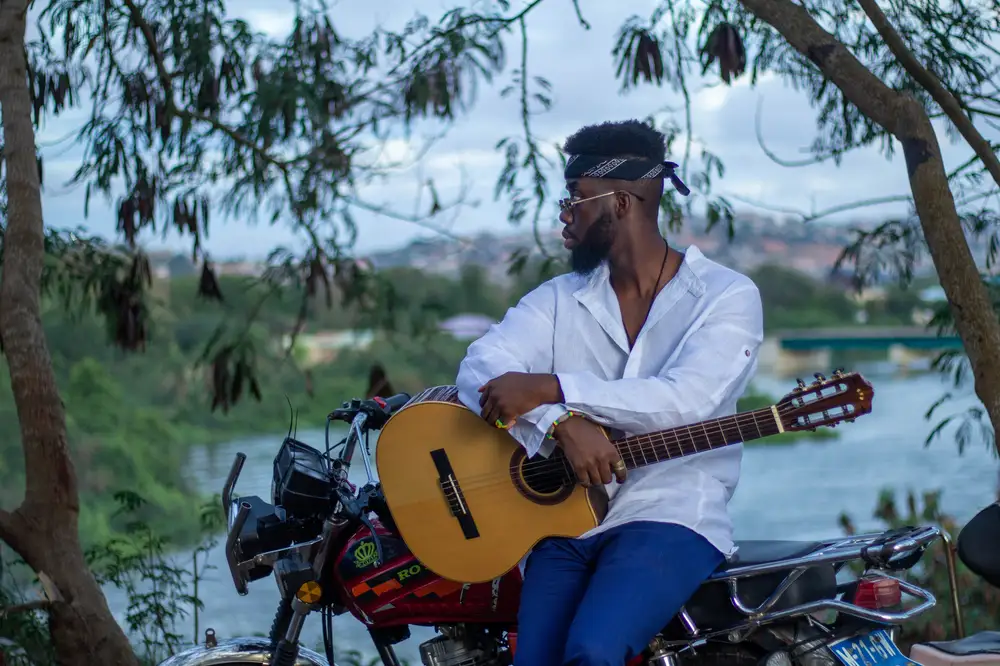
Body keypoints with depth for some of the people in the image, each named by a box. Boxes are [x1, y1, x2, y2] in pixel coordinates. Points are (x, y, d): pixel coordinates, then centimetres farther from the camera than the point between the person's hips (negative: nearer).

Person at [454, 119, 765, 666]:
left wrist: (548, 388, -21)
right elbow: (479, 369, -2)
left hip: (671, 517, -4)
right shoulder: (560, 299, 13)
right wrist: (563, 423, -21)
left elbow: (686, 400, -16)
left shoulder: (727, 295, 1)